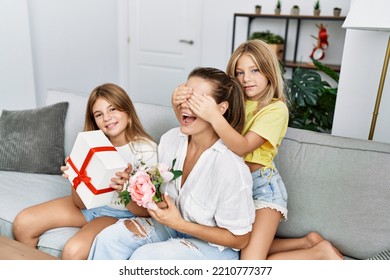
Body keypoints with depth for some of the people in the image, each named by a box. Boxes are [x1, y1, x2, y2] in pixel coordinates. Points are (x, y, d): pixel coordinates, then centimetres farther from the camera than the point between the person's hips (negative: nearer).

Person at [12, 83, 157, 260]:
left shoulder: (146, 149, -18)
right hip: (89, 204, 6)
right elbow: (81, 203, -4)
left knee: (73, 251, -29)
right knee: (23, 224, -4)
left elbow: (146, 211, -16)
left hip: (120, 214, -5)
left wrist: (126, 189, -37)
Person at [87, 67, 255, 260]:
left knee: (143, 257, -26)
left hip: (214, 246, -6)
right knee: (109, 238, -12)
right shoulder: (171, 139, -10)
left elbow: (240, 239, -17)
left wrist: (179, 224, -22)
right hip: (175, 222, 6)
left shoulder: (230, 166, -29)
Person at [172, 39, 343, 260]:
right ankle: (307, 242, 20)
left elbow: (243, 147, -26)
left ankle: (321, 251, 6)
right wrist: (179, 105, -27)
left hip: (262, 186, -7)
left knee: (250, 262, -14)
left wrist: (214, 116, -42)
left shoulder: (276, 108, -14)